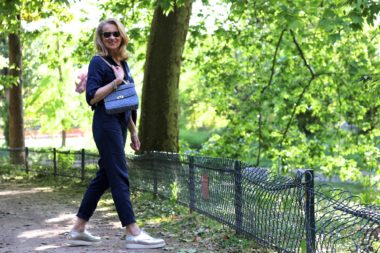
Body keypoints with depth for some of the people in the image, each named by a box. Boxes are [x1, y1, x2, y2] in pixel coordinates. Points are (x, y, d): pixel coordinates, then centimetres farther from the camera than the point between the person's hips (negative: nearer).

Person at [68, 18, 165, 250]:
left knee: (103, 177, 10)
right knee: (119, 177, -10)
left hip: (119, 124, 8)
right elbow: (92, 97, -14)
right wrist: (116, 81, -17)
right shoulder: (99, 62, -5)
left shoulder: (123, 63, 17)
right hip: (106, 124, -8)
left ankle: (79, 230, 17)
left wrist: (133, 130, 20)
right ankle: (133, 233, -10)